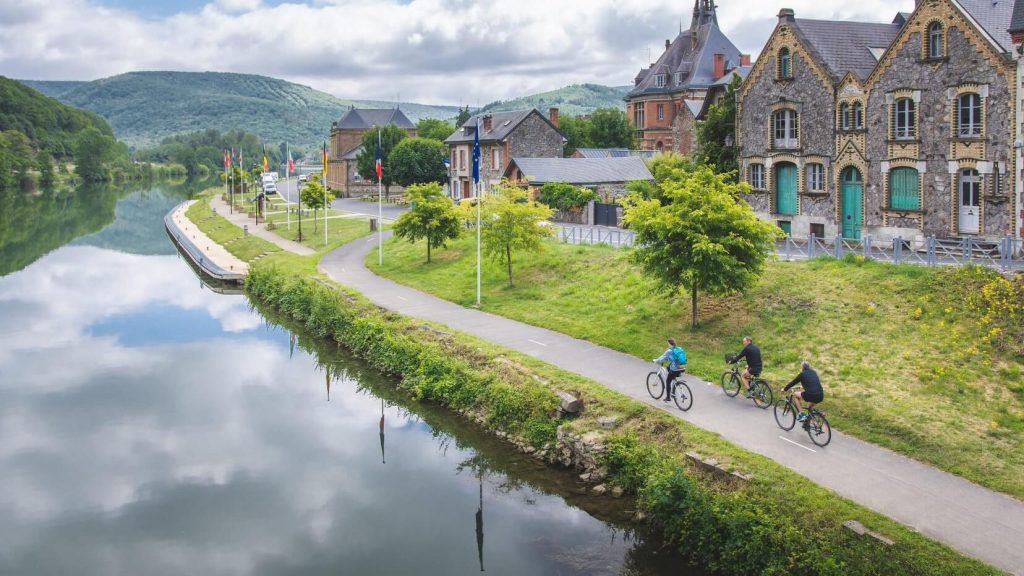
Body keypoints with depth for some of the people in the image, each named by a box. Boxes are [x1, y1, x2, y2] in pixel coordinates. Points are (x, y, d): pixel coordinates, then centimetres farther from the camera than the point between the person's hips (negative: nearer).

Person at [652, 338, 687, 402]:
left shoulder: (669, 351, -13)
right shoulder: (680, 349, 7)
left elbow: (662, 358, -10)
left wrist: (656, 361, 9)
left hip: (674, 370, -7)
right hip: (682, 368, 7)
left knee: (668, 381, 14)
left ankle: (668, 398, 20)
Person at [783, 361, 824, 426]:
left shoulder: (802, 374, 3)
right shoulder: (814, 373, 21)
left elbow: (793, 382, 10)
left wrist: (785, 389, 25)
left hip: (811, 395, -7)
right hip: (820, 396, 7)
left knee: (795, 395, 18)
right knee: (810, 407, 35)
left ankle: (801, 414, 10)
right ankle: (807, 424, 36)